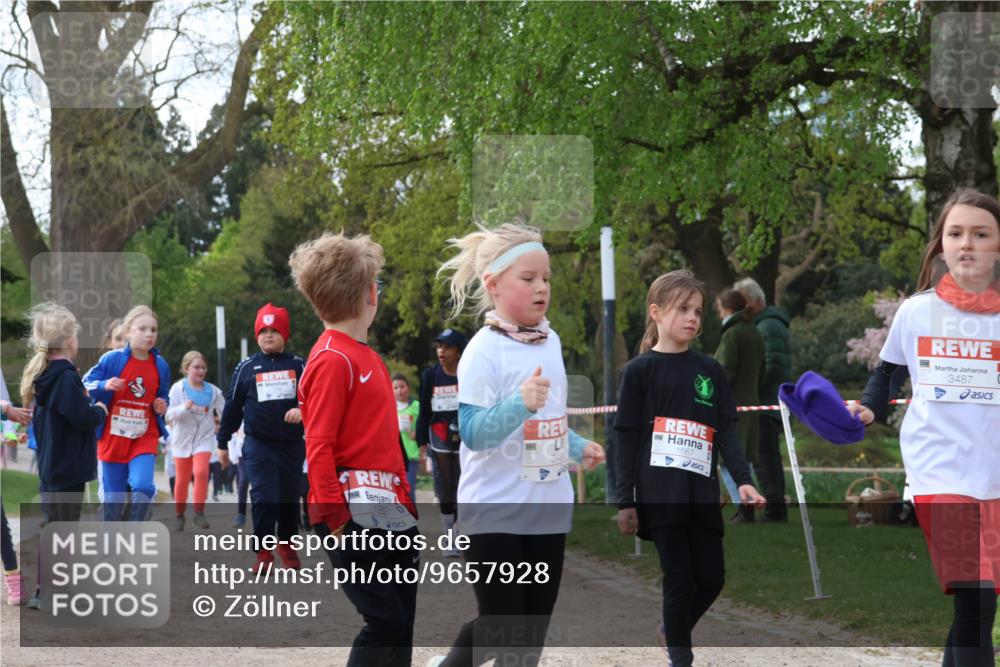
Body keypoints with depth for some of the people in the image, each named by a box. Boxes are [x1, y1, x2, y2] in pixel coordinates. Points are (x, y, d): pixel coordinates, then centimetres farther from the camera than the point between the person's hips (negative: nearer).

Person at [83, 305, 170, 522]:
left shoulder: (160, 365, 2)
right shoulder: (112, 359, -8)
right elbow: (86, 385, -4)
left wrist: (162, 407, -3)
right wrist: (104, 386, -24)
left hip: (145, 438, 1)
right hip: (113, 438, -1)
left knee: (142, 486, -22)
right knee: (113, 498, 5)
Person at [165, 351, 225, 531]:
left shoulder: (213, 391, 2)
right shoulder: (178, 389, -4)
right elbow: (169, 415, -11)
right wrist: (184, 407, -28)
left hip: (204, 437, 0)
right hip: (183, 439, 0)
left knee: (201, 472, -20)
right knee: (182, 479, 6)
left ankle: (199, 513, -13)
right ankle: (179, 515, 23)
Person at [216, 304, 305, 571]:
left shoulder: (297, 365, 5)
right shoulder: (247, 367, 5)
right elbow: (233, 406, 10)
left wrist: (302, 409, -27)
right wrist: (223, 443, 11)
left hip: (292, 444, 1)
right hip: (259, 444, -1)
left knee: (290, 497, 10)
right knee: (264, 496, -11)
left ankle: (287, 544, 30)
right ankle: (264, 551, -1)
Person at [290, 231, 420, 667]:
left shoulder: (366, 355, 15)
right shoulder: (332, 360, -12)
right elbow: (319, 447, -16)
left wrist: (403, 498, 17)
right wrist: (336, 519, -19)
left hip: (390, 511, 9)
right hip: (356, 514, -9)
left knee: (400, 622, 10)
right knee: (385, 623, -9)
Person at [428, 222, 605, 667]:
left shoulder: (550, 342, 8)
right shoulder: (484, 351, -15)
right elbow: (473, 432, -23)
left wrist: (578, 449, 24)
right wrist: (520, 403, -35)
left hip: (547, 508, 7)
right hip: (496, 511, -7)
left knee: (532, 628, 13)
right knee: (503, 631, -4)